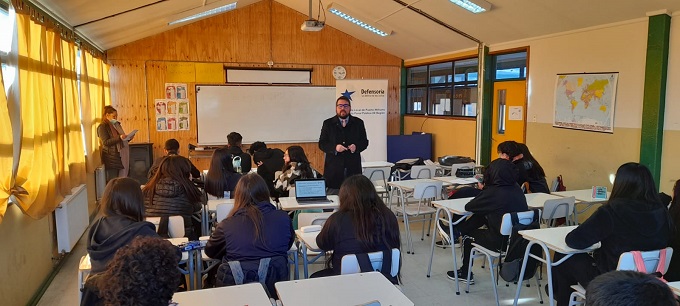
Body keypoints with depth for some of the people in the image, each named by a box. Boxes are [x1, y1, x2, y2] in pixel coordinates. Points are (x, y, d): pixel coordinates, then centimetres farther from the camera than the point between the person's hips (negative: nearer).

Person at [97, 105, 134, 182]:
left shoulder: (116, 124, 18)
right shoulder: (102, 127, -5)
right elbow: (106, 142, -16)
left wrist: (129, 138, 5)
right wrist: (119, 137, -26)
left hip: (121, 157, 7)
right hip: (111, 158, -7)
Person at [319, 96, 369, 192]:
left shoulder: (358, 123, 10)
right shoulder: (328, 123, 6)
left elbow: (364, 142, 10)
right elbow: (322, 144, 3)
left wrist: (356, 147, -12)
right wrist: (334, 148, -15)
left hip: (353, 167, 1)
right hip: (334, 167, -1)